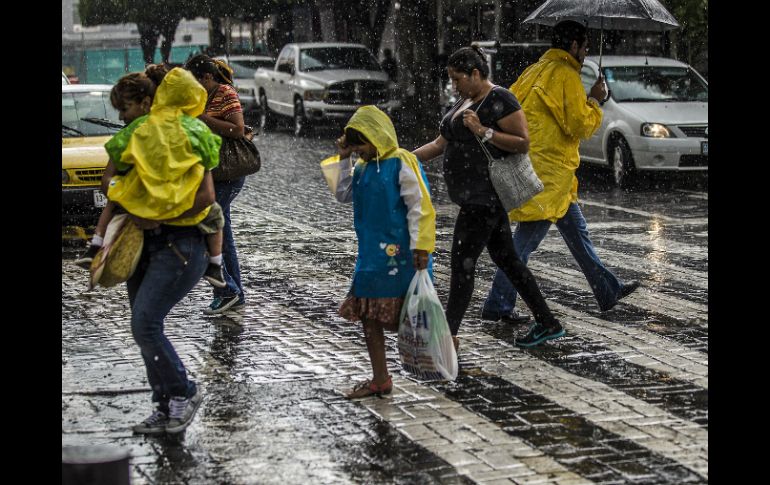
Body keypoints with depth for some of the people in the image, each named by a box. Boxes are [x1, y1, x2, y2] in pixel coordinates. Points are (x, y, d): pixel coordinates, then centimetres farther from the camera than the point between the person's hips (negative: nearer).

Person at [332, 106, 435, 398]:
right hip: (372, 254, 8)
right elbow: (343, 195, 21)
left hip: (398, 254, -8)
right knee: (368, 314, 8)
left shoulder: (401, 164, -12)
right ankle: (379, 380, 14)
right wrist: (344, 160, 11)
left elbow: (419, 207, -15)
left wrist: (420, 248, -21)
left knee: (409, 319, -2)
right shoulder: (364, 168, 12)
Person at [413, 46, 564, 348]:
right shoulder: (465, 101, 15)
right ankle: (547, 323, 20)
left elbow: (523, 143, -17)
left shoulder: (500, 100, -13)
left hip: (485, 196, -10)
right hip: (474, 196, 10)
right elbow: (442, 143, 18)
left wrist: (483, 132, -24)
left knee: (462, 264, -7)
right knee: (506, 259, 13)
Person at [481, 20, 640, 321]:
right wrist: (594, 100, 0)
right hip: (548, 171, -10)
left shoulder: (534, 71, 15)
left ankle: (608, 291, 25)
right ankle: (497, 305, -4)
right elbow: (580, 126, -14)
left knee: (577, 232, 16)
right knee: (526, 241, -7)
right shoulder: (566, 75, -12)